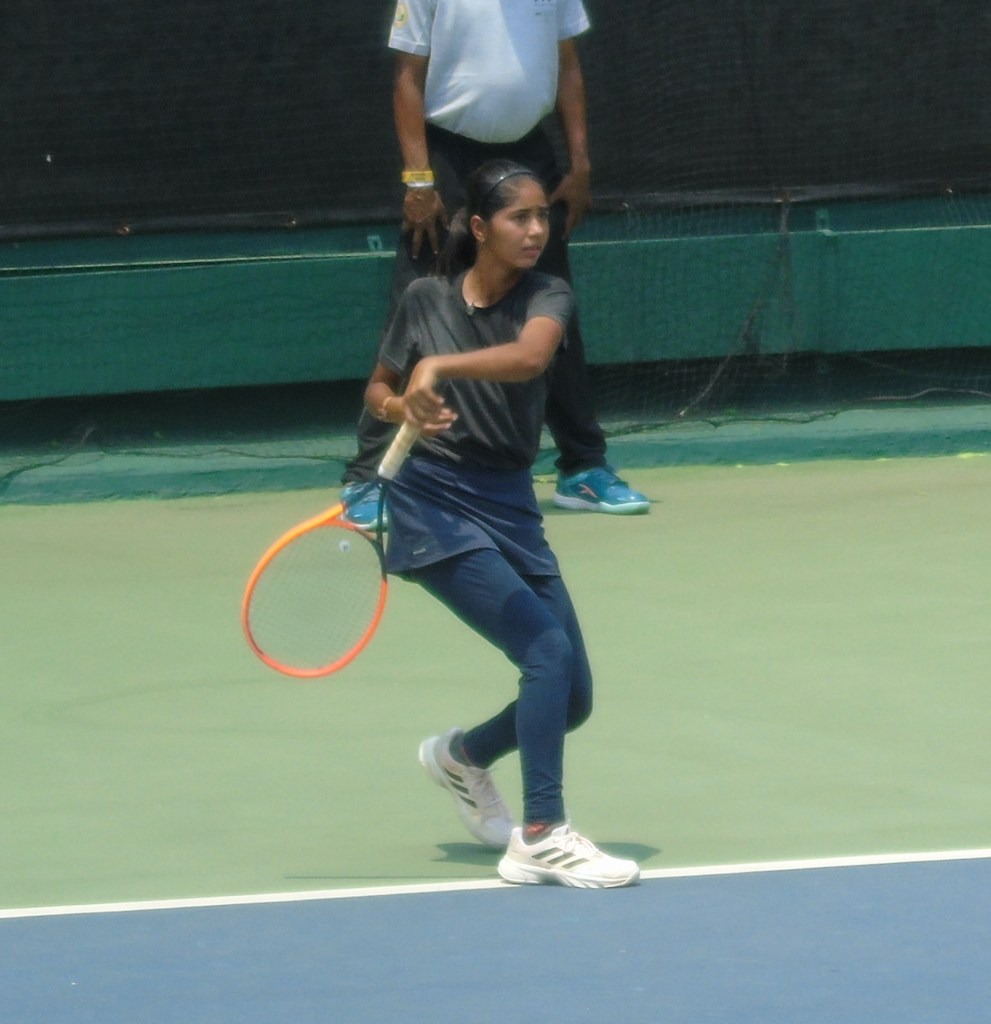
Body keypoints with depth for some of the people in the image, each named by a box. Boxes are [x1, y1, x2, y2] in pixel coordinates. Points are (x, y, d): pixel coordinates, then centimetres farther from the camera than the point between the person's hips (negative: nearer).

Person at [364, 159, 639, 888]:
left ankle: (463, 757, 35)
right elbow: (379, 391, 14)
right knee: (548, 648, -22)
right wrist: (401, 408, -8)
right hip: (433, 506, -4)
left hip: (511, 509, 4)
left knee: (572, 699, 5)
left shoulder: (547, 297, -3)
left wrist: (440, 367, -39)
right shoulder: (426, 300, -1)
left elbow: (530, 356, -27)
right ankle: (540, 840, -21)